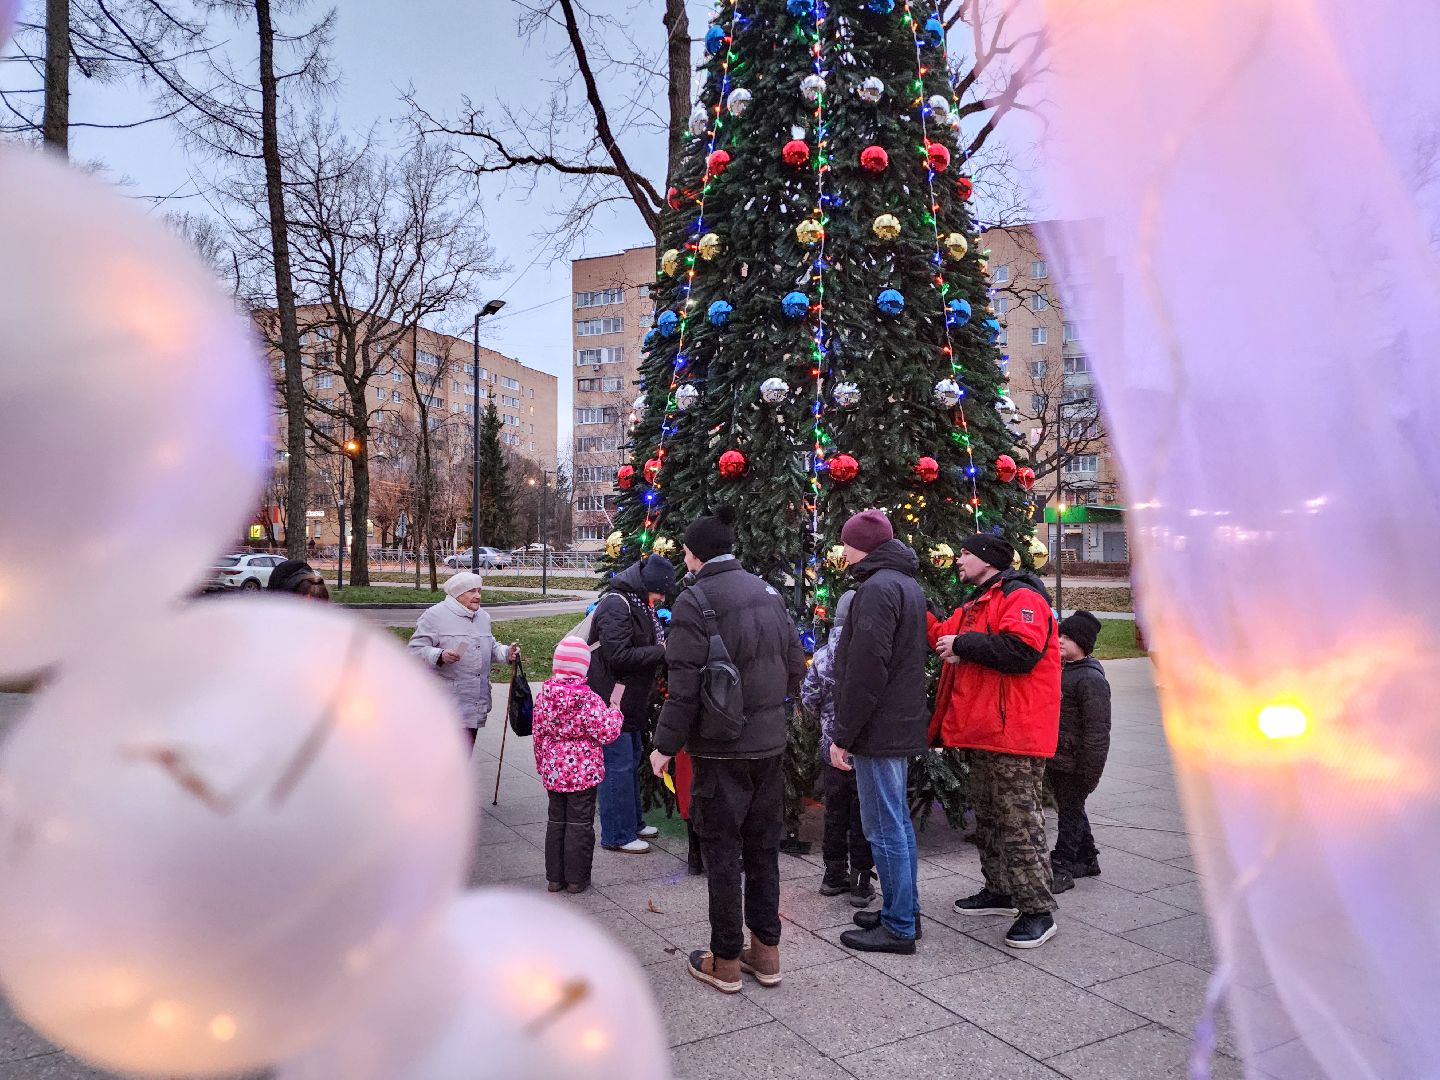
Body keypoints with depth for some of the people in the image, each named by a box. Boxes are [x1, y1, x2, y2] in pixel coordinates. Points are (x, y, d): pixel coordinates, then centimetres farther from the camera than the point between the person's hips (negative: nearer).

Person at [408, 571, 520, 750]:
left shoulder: (483, 617, 17)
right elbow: (416, 649, -8)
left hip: (476, 701, 7)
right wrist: (440, 656, -26)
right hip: (449, 702, -7)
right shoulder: (435, 615, -6)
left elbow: (491, 647, 26)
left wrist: (507, 654, 6)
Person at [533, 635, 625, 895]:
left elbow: (538, 733, 7)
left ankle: (554, 876, 23)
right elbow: (607, 732, -17)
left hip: (553, 771, 5)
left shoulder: (544, 694, -1)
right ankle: (576, 878, 13)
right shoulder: (588, 698, -17)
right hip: (583, 771, -5)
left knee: (556, 820, 16)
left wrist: (542, 765, 19)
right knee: (580, 822, 6)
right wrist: (614, 708, 0)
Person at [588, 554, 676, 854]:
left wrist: (663, 647, 7)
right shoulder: (616, 606, -18)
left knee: (633, 760, 19)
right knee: (618, 767, -4)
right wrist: (662, 651, -19)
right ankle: (616, 836, 7)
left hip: (630, 703, 11)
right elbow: (619, 655, -25)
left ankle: (632, 823, 33)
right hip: (612, 702, -11)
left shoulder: (636, 605, 15)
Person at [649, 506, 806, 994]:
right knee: (764, 847, 16)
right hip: (770, 743, 6)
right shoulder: (769, 593, 7)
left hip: (720, 748, -6)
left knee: (722, 853, 6)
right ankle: (766, 951, 26)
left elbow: (685, 685, -17)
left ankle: (725, 962, 17)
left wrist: (665, 744, -8)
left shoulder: (694, 601, -13)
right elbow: (795, 666, 10)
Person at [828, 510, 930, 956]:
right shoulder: (907, 584, 15)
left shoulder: (877, 588, -17)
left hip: (879, 730, -10)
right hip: (902, 726, 10)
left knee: (885, 829, -2)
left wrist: (843, 734, -17)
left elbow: (866, 670, -23)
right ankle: (905, 911, 28)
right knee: (898, 823, 17)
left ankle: (899, 927, 7)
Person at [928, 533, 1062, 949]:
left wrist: (963, 643, -20)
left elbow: (1021, 650, -28)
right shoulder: (975, 606, 19)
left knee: (1019, 823, -5)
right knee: (988, 818, 19)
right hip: (983, 732, 11)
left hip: (1014, 734, -11)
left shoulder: (1022, 598, -13)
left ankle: (1038, 911, 5)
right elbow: (943, 637, 19)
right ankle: (1000, 891, 32)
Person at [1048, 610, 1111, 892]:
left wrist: (1090, 772, -20)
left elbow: (1096, 730, -20)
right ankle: (1087, 859, 34)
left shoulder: (1091, 679, -17)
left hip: (1074, 765, -9)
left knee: (1071, 813, 0)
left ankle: (1062, 868, 7)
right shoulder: (1061, 671, 12)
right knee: (1071, 810, 19)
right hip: (1056, 760, 9)